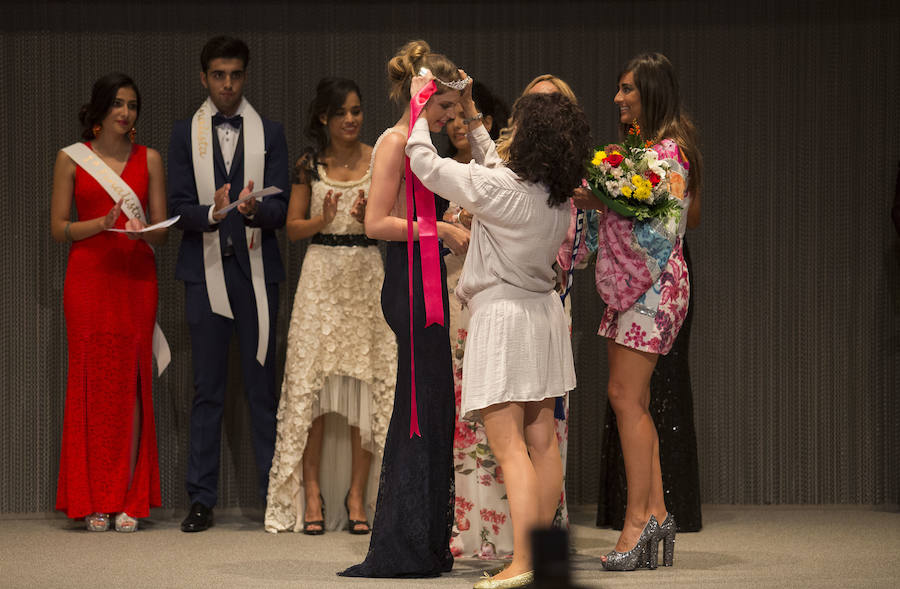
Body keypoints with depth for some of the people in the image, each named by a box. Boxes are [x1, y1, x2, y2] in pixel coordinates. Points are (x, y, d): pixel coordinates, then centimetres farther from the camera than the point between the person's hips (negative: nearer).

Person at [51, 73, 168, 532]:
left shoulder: (149, 160, 10)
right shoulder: (71, 159, 6)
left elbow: (162, 231, 10)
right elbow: (58, 228, 3)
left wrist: (142, 231, -13)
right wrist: (103, 223, -13)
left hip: (136, 278, 1)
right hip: (89, 277, -1)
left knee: (131, 383, -3)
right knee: (92, 382, -4)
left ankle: (129, 500, 0)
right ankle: (94, 500, 0)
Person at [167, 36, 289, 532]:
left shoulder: (269, 134, 8)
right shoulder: (185, 135, 9)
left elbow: (282, 208, 0)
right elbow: (178, 208, 2)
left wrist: (253, 210, -22)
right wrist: (212, 214, -19)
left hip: (255, 271, 0)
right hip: (206, 272, 0)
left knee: (263, 387, 0)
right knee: (207, 390, 2)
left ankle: (273, 493, 3)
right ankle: (202, 499, 6)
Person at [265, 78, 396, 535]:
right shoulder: (309, 165, 6)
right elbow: (293, 227, 7)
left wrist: (368, 217, -14)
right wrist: (325, 219, -12)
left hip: (367, 273, 0)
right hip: (322, 274, 0)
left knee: (366, 381, -2)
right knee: (314, 381, -3)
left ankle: (357, 495, 4)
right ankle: (311, 492, 3)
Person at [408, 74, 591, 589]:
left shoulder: (497, 188, -20)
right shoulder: (560, 197, 2)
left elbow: (425, 164, -11)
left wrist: (422, 111, 5)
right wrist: (472, 117, 27)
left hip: (502, 316, -8)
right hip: (544, 314, 8)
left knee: (509, 447, -10)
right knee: (543, 440, 11)